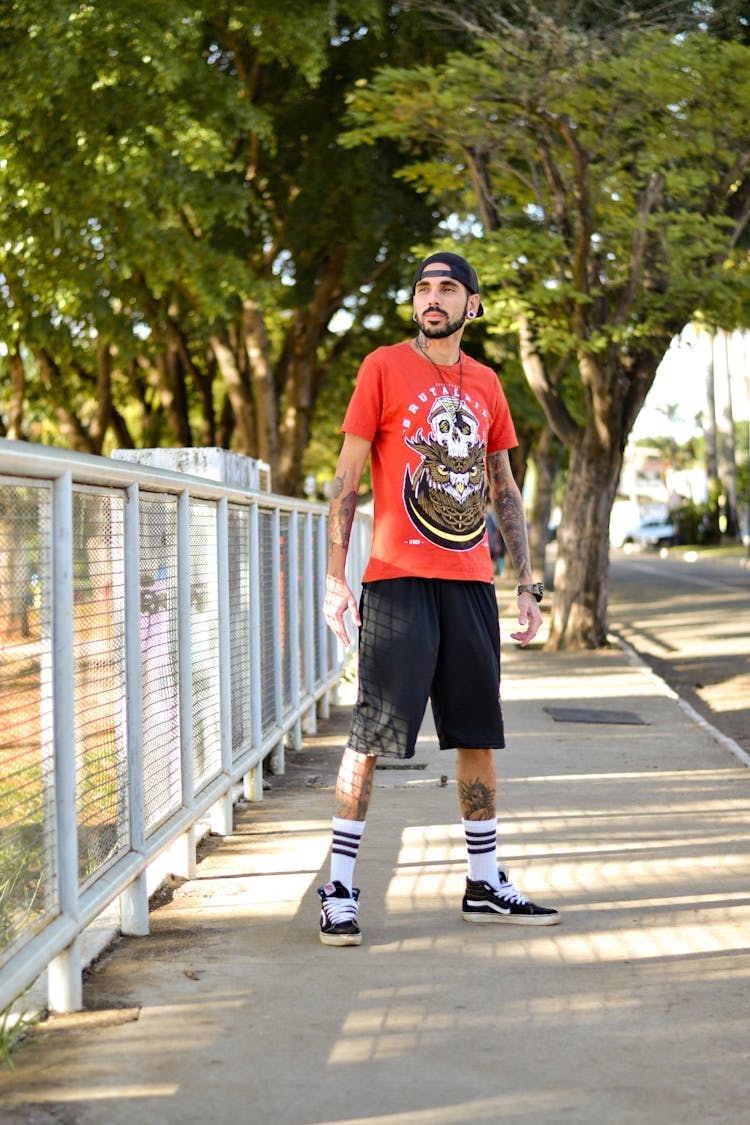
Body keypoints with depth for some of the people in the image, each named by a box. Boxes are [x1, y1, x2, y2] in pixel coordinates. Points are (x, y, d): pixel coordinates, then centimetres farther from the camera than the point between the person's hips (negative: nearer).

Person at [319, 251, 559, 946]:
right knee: (370, 736, -5)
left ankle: (486, 885, 19)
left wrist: (527, 585, 14)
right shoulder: (384, 367, 0)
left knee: (479, 734, 9)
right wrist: (335, 577, -9)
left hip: (470, 582, 5)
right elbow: (346, 477, -2)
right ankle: (338, 891, 4)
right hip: (398, 579, -5)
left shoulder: (485, 385, 14)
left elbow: (504, 490, 19)